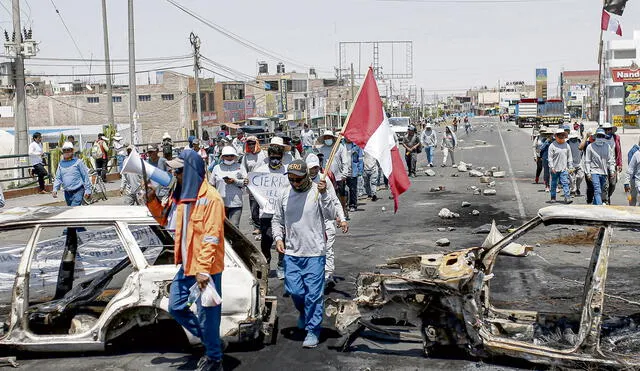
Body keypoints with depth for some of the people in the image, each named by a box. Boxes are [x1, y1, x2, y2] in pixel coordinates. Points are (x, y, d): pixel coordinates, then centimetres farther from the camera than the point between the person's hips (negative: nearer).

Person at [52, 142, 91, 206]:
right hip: (67, 193, 6)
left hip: (78, 191, -6)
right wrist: (55, 189, -4)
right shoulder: (61, 164, 10)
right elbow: (58, 178, 11)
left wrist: (87, 190, -5)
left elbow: (85, 176, -2)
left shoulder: (78, 162, -3)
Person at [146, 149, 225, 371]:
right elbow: (166, 220, 23)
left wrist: (203, 270, -25)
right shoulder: (180, 195, 9)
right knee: (176, 307, 16)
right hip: (186, 266, 9)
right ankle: (208, 339, 33)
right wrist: (152, 201, 7)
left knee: (206, 314, 1)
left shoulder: (210, 198, -18)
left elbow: (211, 238, -21)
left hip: (206, 269, -9)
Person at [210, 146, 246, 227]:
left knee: (234, 226, -7)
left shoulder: (239, 167, 8)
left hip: (235, 203, -2)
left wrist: (235, 181, -12)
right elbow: (211, 185, 14)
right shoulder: (217, 168, 11)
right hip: (220, 203, 2)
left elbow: (245, 182, 3)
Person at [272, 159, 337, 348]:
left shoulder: (318, 192, -7)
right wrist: (278, 237, 0)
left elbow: (331, 215, -17)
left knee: (314, 293, 0)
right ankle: (304, 312, 40)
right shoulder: (284, 194, 5)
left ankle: (313, 330, 13)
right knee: (294, 290, 8)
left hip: (314, 253, -4)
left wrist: (324, 194, -27)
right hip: (291, 253, 4)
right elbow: (277, 220, 15)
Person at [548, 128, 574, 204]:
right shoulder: (552, 146, -3)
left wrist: (570, 167, 10)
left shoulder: (566, 145, 8)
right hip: (555, 169, -2)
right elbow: (550, 157, -4)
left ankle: (567, 198, -13)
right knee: (554, 184, 9)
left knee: (565, 183, -9)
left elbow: (569, 157, 14)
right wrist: (552, 167, -12)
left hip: (564, 169, 2)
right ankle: (553, 198, 21)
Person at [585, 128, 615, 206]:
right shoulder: (590, 146, -2)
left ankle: (594, 205, 24)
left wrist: (612, 170, 1)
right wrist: (588, 173, -6)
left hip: (604, 172, 4)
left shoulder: (607, 146, 7)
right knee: (597, 191, -13)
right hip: (594, 171, -4)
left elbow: (611, 160, 10)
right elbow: (587, 161, 0)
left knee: (602, 191, 11)